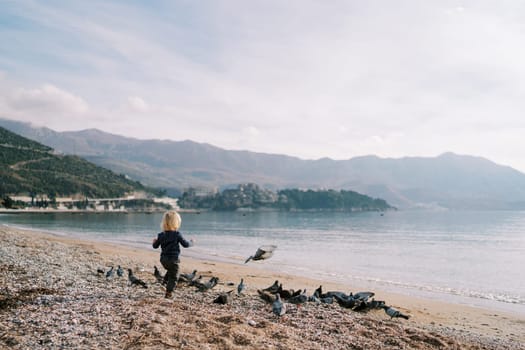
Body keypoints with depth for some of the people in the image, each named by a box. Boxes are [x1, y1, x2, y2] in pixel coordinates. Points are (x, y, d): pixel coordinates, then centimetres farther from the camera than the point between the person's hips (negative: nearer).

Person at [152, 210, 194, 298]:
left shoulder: (161, 235, 0)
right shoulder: (177, 235, -13)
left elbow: (155, 246, 9)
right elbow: (185, 244, -10)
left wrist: (154, 241, 31)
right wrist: (191, 242, 11)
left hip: (163, 259, 5)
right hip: (173, 259, -5)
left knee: (170, 271, 32)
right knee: (173, 276, 5)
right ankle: (169, 292, 4)